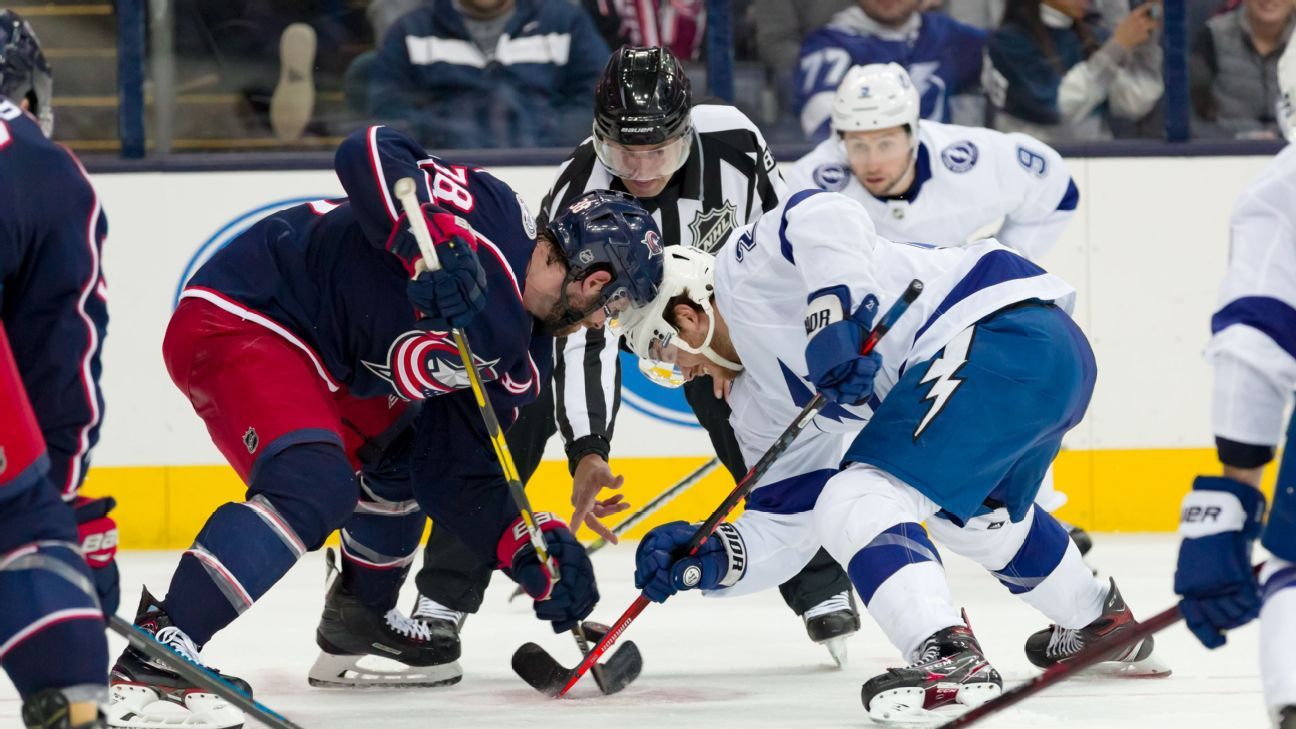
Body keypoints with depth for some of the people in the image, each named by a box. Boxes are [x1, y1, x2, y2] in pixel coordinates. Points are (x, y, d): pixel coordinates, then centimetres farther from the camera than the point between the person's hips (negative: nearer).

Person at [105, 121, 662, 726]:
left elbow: (461, 480, 9)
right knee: (314, 487, -27)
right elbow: (367, 153, -28)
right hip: (234, 319, -11)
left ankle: (358, 626, 42)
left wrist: (529, 556, -4)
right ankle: (150, 661, -32)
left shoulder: (516, 361, 7)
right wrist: (429, 245, -39)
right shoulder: (491, 217, -18)